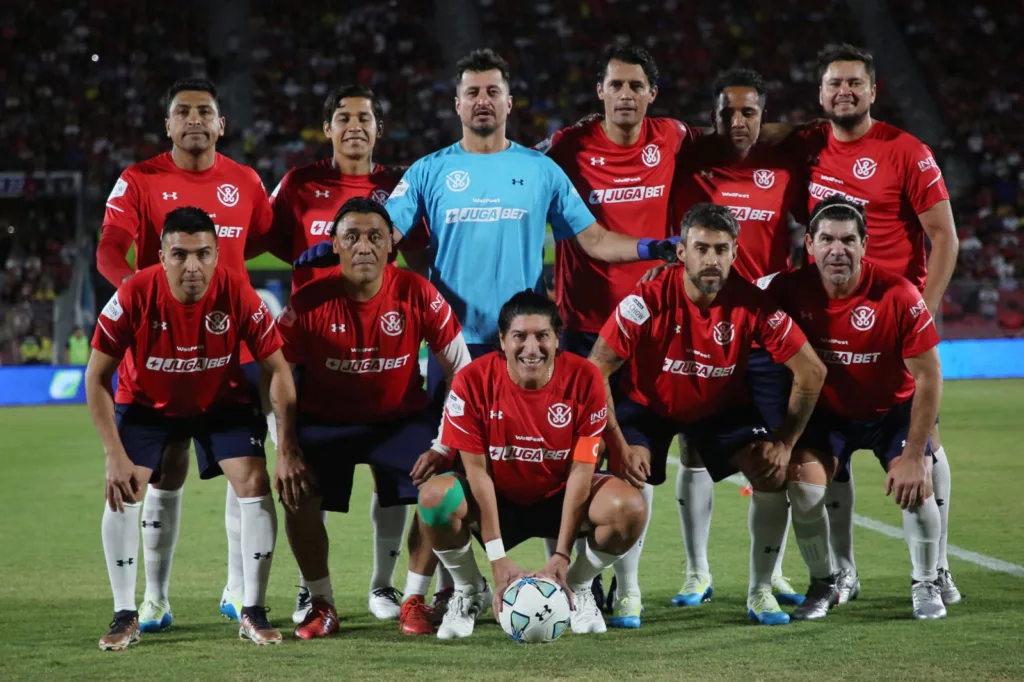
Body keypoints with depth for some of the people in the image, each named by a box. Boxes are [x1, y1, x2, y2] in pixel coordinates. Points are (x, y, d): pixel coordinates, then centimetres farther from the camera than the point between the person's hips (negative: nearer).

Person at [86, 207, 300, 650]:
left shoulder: (237, 293, -28)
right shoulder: (134, 296, -29)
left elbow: (277, 370, -16)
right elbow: (97, 377, -18)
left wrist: (288, 449, -19)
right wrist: (115, 455, -22)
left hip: (223, 401, 0)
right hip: (146, 402, 0)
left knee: (254, 483, -15)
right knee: (123, 491, -14)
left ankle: (253, 612, -3)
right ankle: (125, 616, -1)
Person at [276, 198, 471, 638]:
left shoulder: (418, 295, -16)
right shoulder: (309, 302, -16)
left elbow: (462, 371, -8)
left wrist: (445, 446, -15)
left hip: (401, 418, 0)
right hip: (325, 420, 0)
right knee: (299, 498, -21)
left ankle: (414, 601, 0)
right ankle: (321, 605, 3)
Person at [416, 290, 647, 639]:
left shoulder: (584, 379, -18)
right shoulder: (472, 381, -19)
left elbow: (581, 469, -16)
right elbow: (477, 469, -18)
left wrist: (562, 555, -19)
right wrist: (498, 559, -22)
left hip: (561, 498, 1)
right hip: (498, 501, 0)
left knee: (629, 507, -28)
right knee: (434, 496, -31)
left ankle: (578, 586, 3)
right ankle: (469, 590, -1)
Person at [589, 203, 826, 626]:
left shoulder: (752, 304, -23)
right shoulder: (648, 301, -29)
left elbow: (811, 372, -14)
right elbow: (597, 370, -23)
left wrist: (785, 442, -16)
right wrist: (618, 444, -27)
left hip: (723, 407, 2)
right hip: (647, 405, -2)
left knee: (773, 473, -18)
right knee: (629, 478, -25)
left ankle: (761, 591, 1)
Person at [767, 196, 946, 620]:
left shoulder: (898, 295, -26)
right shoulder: (788, 291, -21)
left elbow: (928, 377, -19)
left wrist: (913, 455, -20)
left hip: (893, 409, -1)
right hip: (826, 412, 1)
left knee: (915, 487, -21)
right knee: (802, 486, -19)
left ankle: (926, 586, 5)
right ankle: (823, 586, 5)